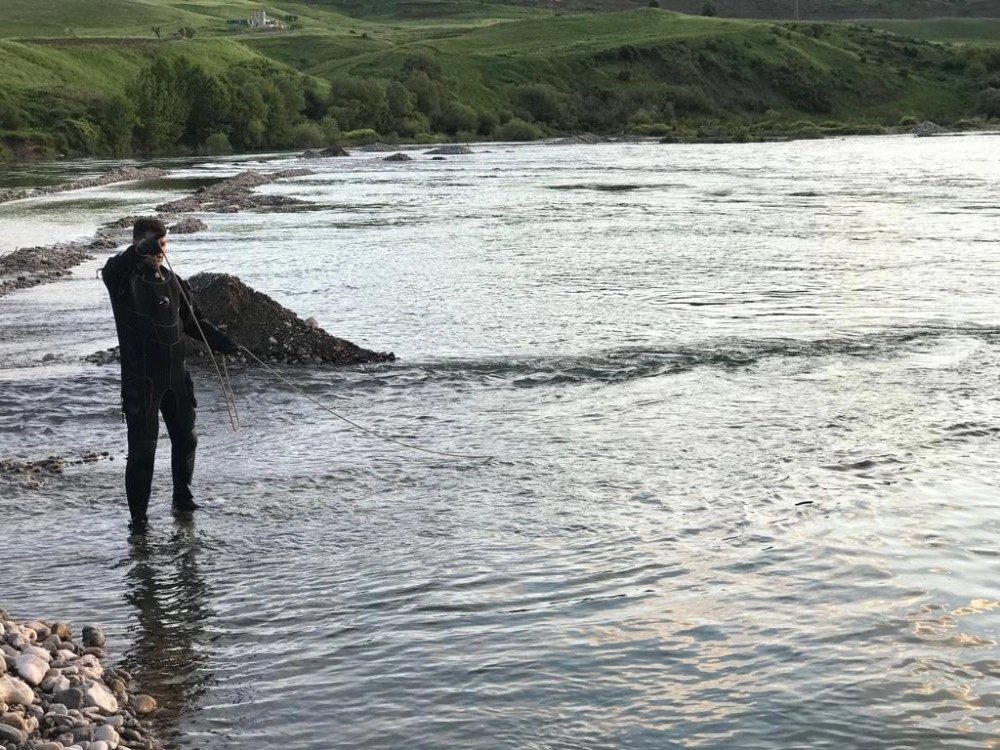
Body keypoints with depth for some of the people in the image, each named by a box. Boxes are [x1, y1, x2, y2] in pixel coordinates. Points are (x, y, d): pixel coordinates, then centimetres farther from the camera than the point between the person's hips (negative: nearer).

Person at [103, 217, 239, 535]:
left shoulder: (172, 281, 8)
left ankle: (182, 497, 34)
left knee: (186, 438, 16)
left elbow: (192, 321, 16)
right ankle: (138, 515, 2)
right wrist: (141, 251, -53)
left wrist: (219, 340, 2)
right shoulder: (125, 280, -9)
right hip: (141, 379, -6)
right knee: (142, 447, -6)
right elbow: (112, 269, -34)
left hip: (175, 375, 6)